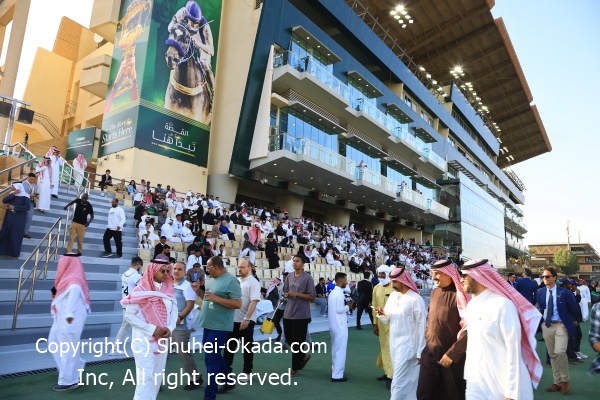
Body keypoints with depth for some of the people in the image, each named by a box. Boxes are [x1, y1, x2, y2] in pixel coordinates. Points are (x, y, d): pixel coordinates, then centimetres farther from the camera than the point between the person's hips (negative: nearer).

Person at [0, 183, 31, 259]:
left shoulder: (25, 196, -10)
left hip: (19, 220, -6)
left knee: (15, 236, -2)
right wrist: (13, 194, -17)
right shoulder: (12, 194, 7)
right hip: (9, 218, 6)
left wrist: (14, 207, -19)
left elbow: (27, 207, -17)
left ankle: (14, 253, 10)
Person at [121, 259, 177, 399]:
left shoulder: (169, 290, 6)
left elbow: (174, 311, 8)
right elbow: (129, 315, -11)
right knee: (146, 376, -6)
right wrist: (152, 329, -17)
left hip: (163, 340, 6)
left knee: (158, 376, 13)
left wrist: (170, 328, -11)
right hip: (144, 339, -5)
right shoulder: (141, 290, -9)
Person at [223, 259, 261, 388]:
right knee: (229, 346, 11)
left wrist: (246, 319, -26)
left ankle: (247, 372, 20)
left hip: (246, 320, -6)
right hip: (233, 319, 6)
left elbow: (254, 302, -20)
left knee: (247, 347, 7)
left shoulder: (253, 283, -12)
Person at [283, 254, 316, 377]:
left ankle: (295, 368, 16)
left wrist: (296, 294, -20)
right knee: (288, 338, 14)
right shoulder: (289, 276, 8)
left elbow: (312, 297, -12)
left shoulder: (307, 278, -10)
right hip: (288, 313, 6)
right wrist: (286, 294, -7)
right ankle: (304, 356, 37)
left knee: (297, 342, 1)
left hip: (301, 315, -6)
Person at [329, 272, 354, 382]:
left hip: (334, 325, 10)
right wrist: (348, 307, -7)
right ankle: (337, 375, 2)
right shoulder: (340, 293, -18)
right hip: (340, 326, -10)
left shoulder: (333, 292, 12)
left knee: (335, 349, 18)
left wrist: (345, 305, 10)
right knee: (340, 350, -2)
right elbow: (339, 310, -23)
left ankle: (335, 371, 28)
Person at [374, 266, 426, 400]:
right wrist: (382, 314, -11)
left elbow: (421, 326, -11)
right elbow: (387, 319, 13)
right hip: (394, 343, 7)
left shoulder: (415, 299, -14)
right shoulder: (392, 296, 7)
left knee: (398, 381, -4)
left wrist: (420, 352, -10)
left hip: (407, 345, -7)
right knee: (408, 380, 16)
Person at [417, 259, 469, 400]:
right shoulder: (434, 293, 7)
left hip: (452, 357, -6)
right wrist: (427, 339, 13)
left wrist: (452, 354, -17)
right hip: (430, 354, 6)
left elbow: (468, 329, -18)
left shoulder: (459, 296, -15)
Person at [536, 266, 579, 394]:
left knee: (560, 352, -19)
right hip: (546, 325, 4)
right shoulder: (540, 292, 2)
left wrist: (574, 320, 17)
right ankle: (557, 382, 21)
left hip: (561, 325, -4)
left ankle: (565, 381, 3)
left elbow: (574, 308, 6)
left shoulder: (564, 292, -8)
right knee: (552, 355, 10)